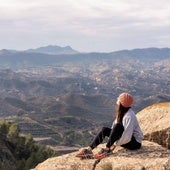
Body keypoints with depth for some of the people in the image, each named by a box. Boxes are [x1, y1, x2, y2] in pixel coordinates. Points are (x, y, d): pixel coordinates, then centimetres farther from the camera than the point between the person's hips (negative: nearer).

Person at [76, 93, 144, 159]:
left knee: (118, 127, -32)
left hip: (135, 143, -9)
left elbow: (127, 137, -29)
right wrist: (111, 141, -4)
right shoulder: (121, 112, 2)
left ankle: (107, 149, -22)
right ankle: (89, 149, -13)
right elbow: (113, 128, 6)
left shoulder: (129, 116, -25)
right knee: (105, 130, -6)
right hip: (124, 138, 9)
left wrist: (115, 144, -22)